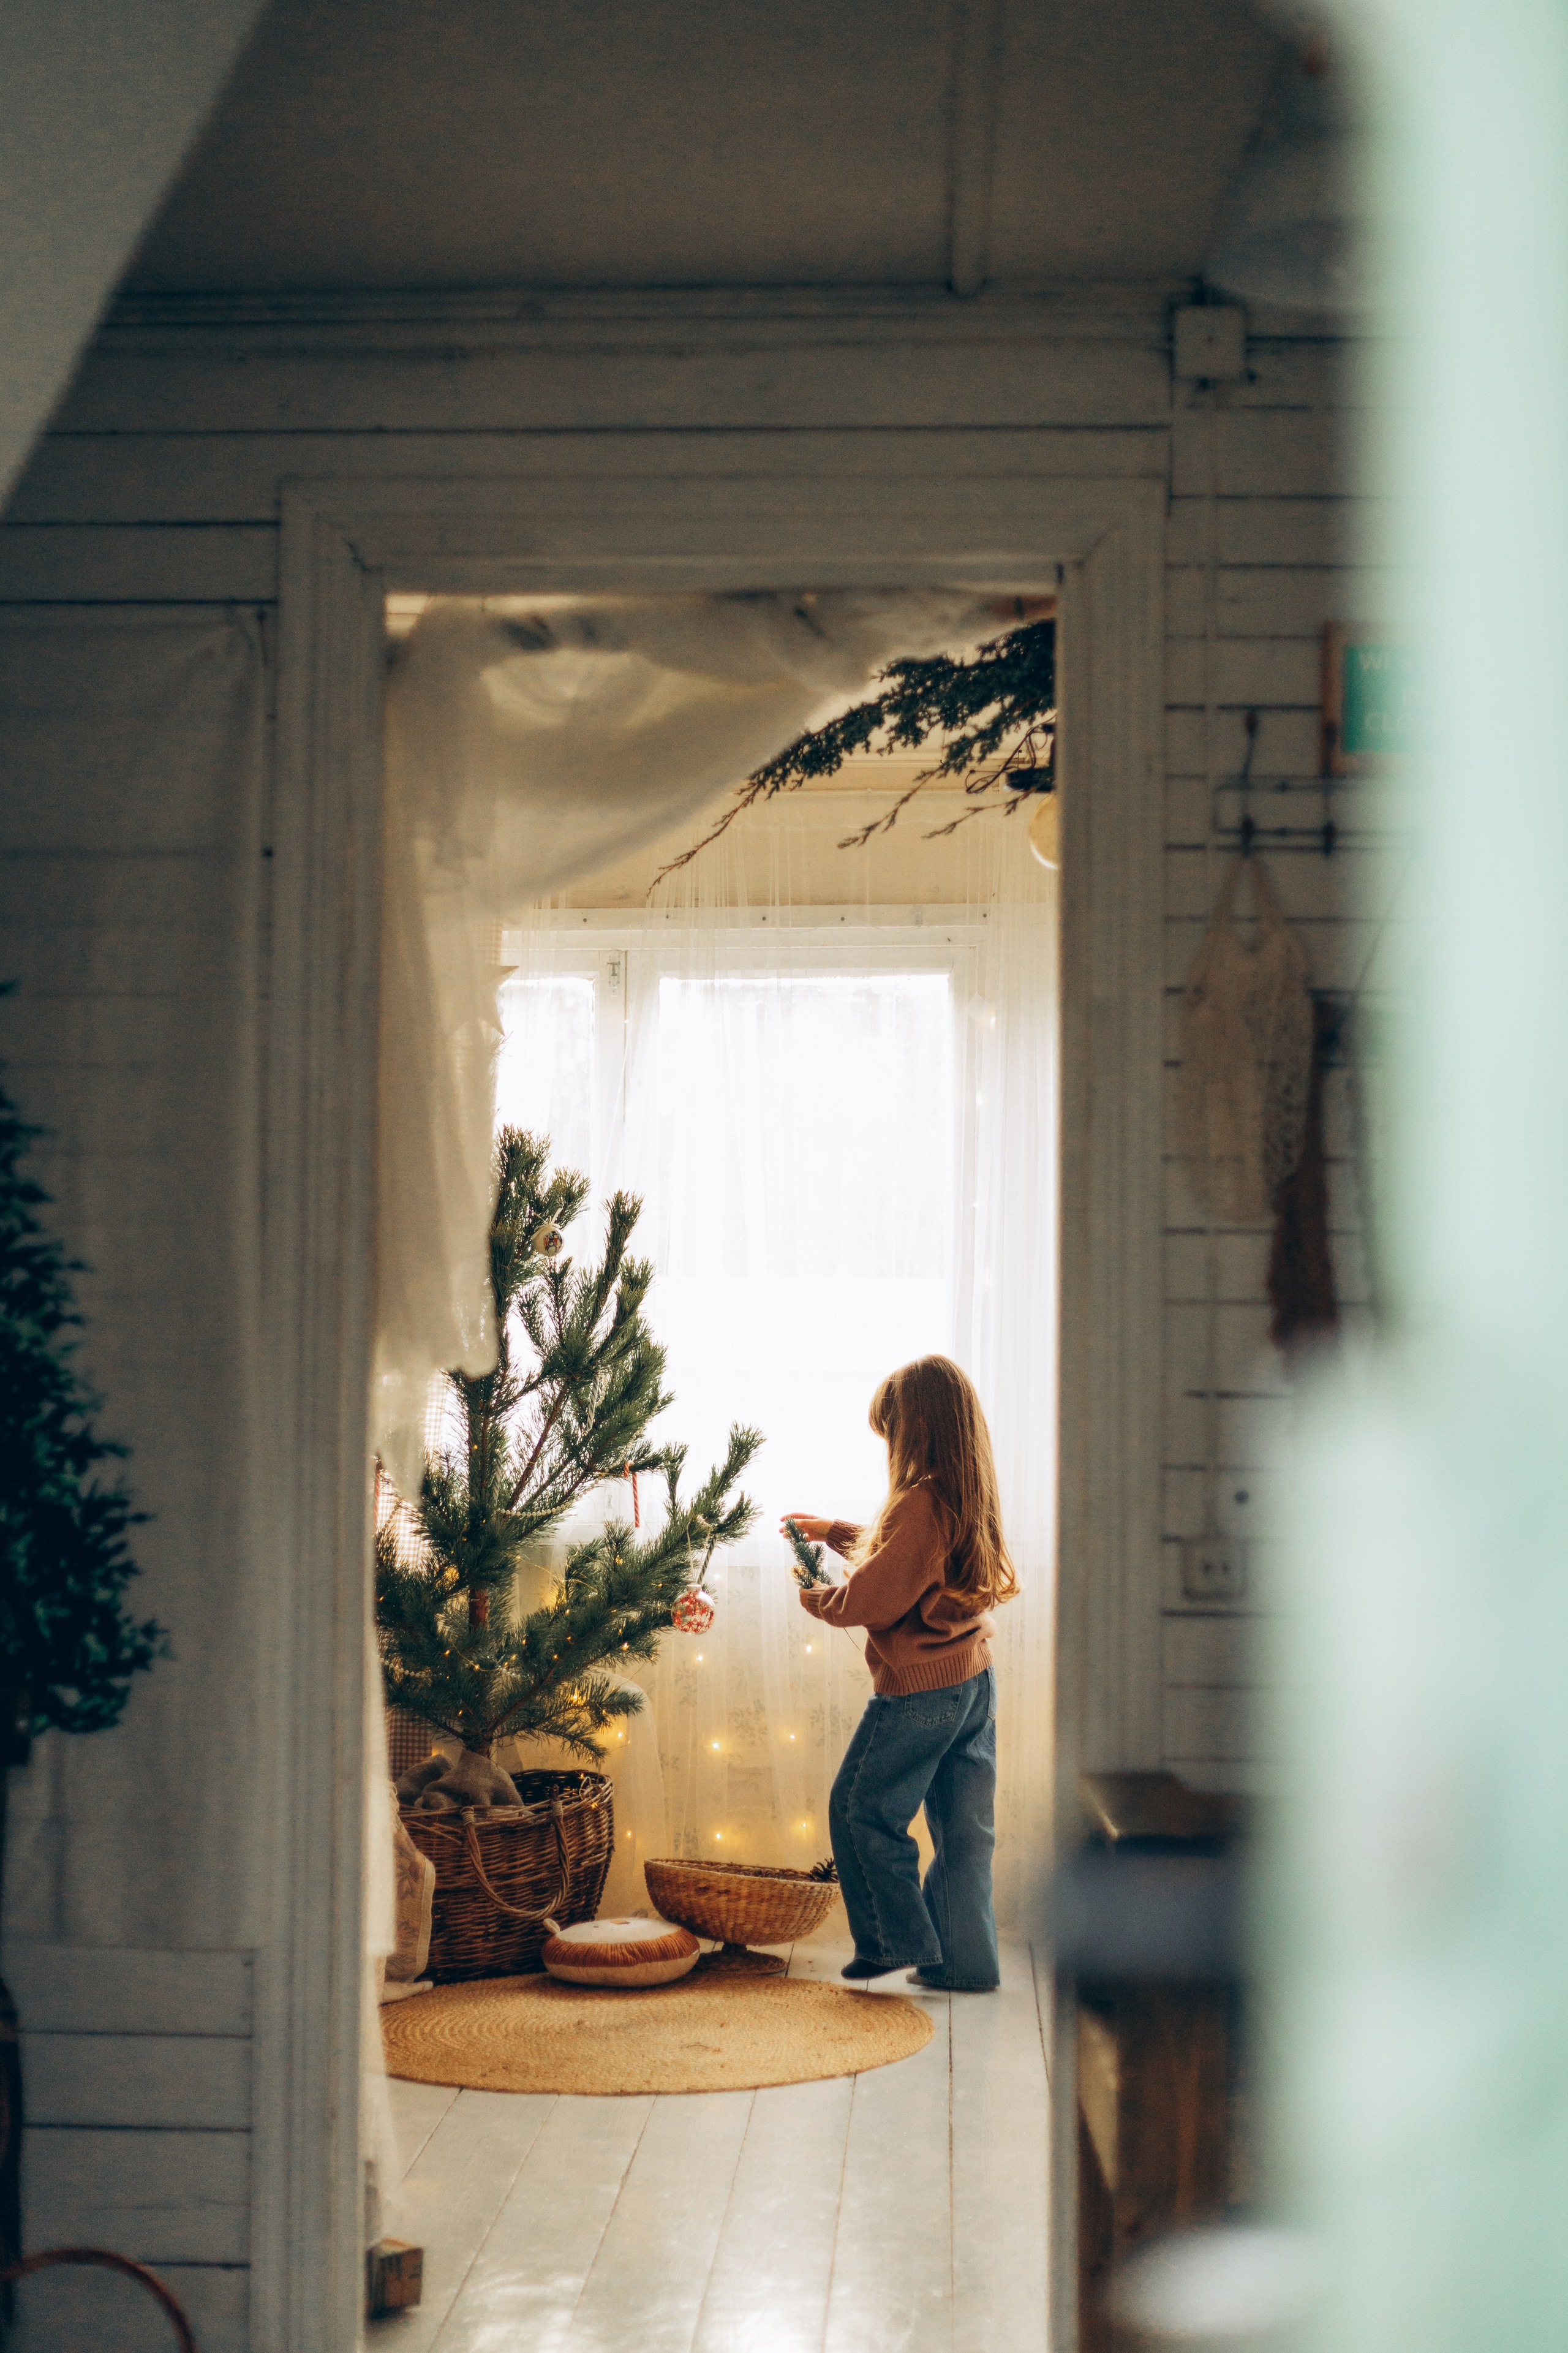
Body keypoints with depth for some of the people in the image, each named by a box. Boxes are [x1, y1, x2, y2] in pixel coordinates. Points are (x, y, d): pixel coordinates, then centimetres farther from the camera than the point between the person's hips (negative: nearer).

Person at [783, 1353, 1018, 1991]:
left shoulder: (921, 1503, -22)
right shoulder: (971, 1498, 6)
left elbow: (874, 1598, -20)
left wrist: (815, 1598, -1)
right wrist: (836, 1532, 26)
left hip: (919, 1689, -9)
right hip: (975, 1680, 9)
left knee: (861, 1810, 8)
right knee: (964, 1827, 11)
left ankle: (896, 1941, 13)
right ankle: (964, 1959, 16)